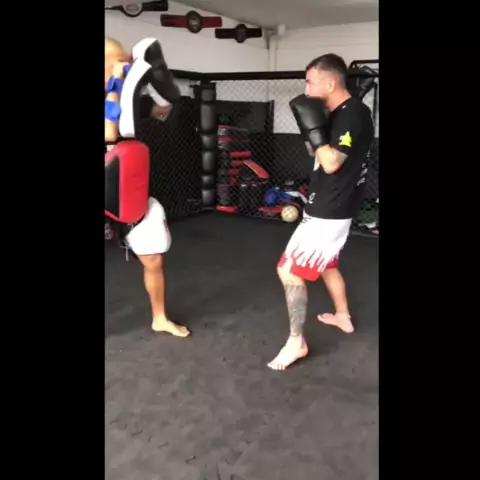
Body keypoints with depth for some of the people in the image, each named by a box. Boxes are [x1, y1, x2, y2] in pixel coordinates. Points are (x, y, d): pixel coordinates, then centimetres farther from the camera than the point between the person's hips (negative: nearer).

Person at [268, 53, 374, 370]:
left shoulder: (353, 113, -20)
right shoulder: (340, 114, 8)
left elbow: (330, 163, -27)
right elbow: (321, 155, 16)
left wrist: (314, 127, -21)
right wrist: (311, 126, 2)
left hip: (329, 212, -10)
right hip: (328, 207, 10)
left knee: (289, 272, -6)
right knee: (326, 264, 26)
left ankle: (297, 342, 6)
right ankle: (343, 317, 45)